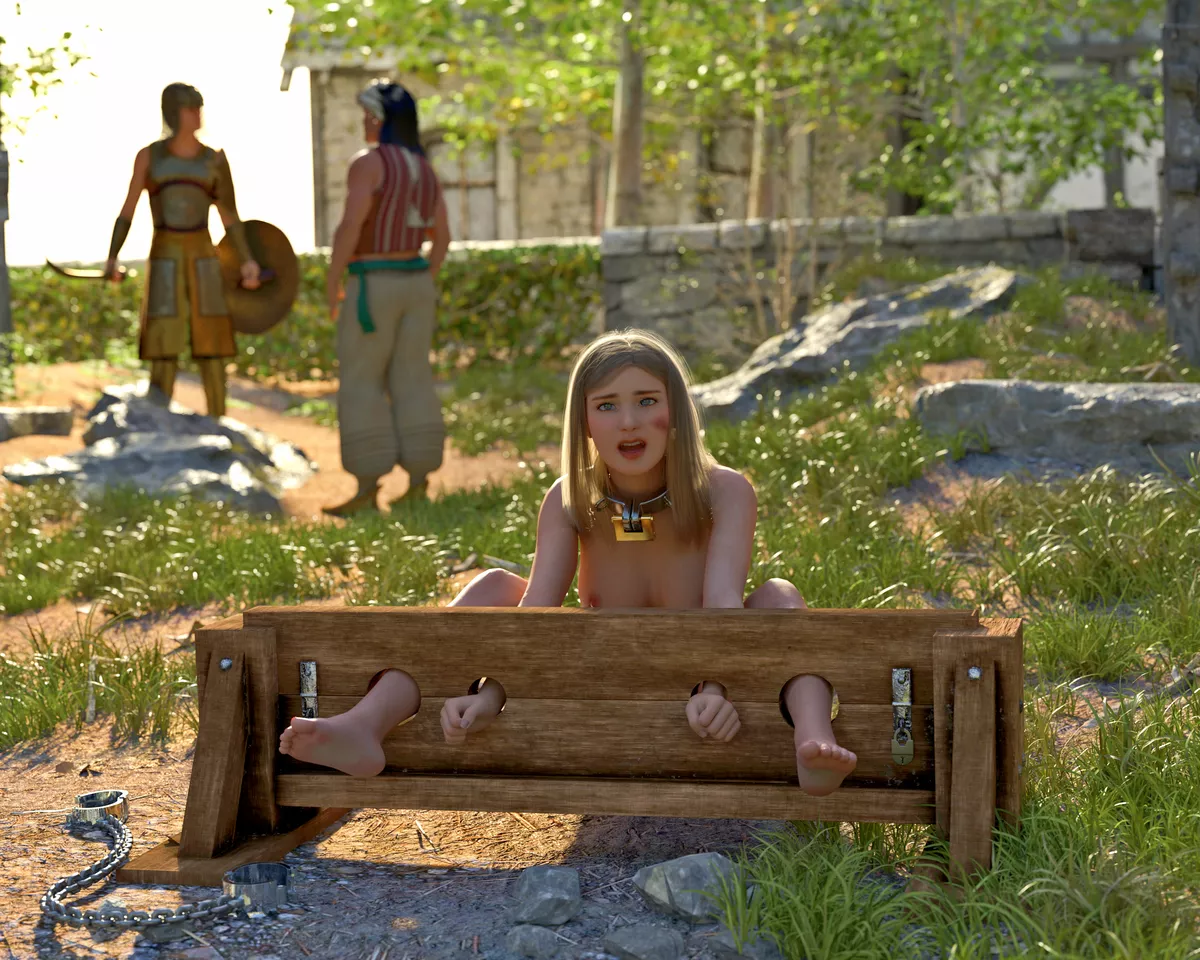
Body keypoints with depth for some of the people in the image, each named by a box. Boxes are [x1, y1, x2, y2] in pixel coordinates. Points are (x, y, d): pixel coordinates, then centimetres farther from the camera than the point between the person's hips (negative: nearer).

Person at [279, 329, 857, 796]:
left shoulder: (725, 493, -14)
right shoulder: (570, 502, -7)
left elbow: (723, 598, -30)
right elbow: (536, 607, -20)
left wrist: (715, 690, -49)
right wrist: (489, 695, -38)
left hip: (689, 695, -2)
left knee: (777, 594, -27)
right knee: (493, 587, -16)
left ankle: (813, 739, -56)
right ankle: (365, 725, -35)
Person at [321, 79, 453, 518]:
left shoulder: (368, 162, -14)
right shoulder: (424, 168, 10)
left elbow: (350, 227, -20)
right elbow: (442, 236, 13)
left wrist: (331, 286, -11)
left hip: (372, 287, -7)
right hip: (414, 284, 7)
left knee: (361, 387, -1)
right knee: (411, 385, 10)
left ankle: (366, 491, -2)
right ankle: (418, 485, 9)